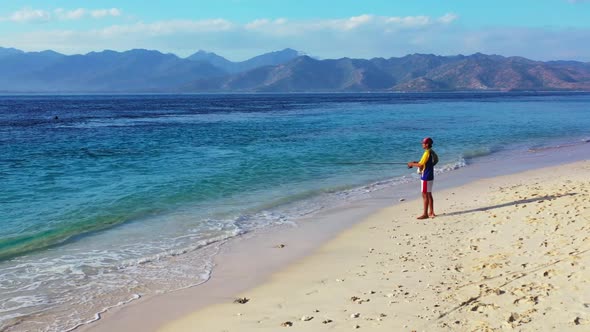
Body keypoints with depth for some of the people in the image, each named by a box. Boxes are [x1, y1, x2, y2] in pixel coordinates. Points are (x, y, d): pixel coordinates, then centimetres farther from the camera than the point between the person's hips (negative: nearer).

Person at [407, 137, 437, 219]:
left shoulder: (427, 153, -19)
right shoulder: (431, 152, 11)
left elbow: (421, 165, -21)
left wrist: (412, 164, -5)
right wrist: (416, 162, 12)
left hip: (425, 177, -10)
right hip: (430, 176, 10)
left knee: (425, 195, -5)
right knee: (429, 194, 15)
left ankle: (425, 214, -2)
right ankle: (431, 212, 20)